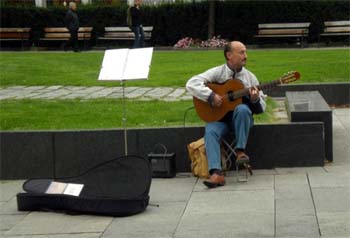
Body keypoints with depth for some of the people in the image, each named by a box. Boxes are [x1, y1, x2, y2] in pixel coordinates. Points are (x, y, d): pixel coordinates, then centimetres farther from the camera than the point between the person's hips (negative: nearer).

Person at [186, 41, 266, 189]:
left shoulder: (249, 77, 7)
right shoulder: (217, 72, 0)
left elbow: (260, 108, 8)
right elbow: (191, 84, -12)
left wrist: (255, 100, -16)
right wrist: (211, 95, -23)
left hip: (240, 118, 1)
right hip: (219, 117, -1)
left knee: (242, 109, -33)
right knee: (210, 131, -32)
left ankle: (240, 150, -22)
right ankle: (216, 173, -40)